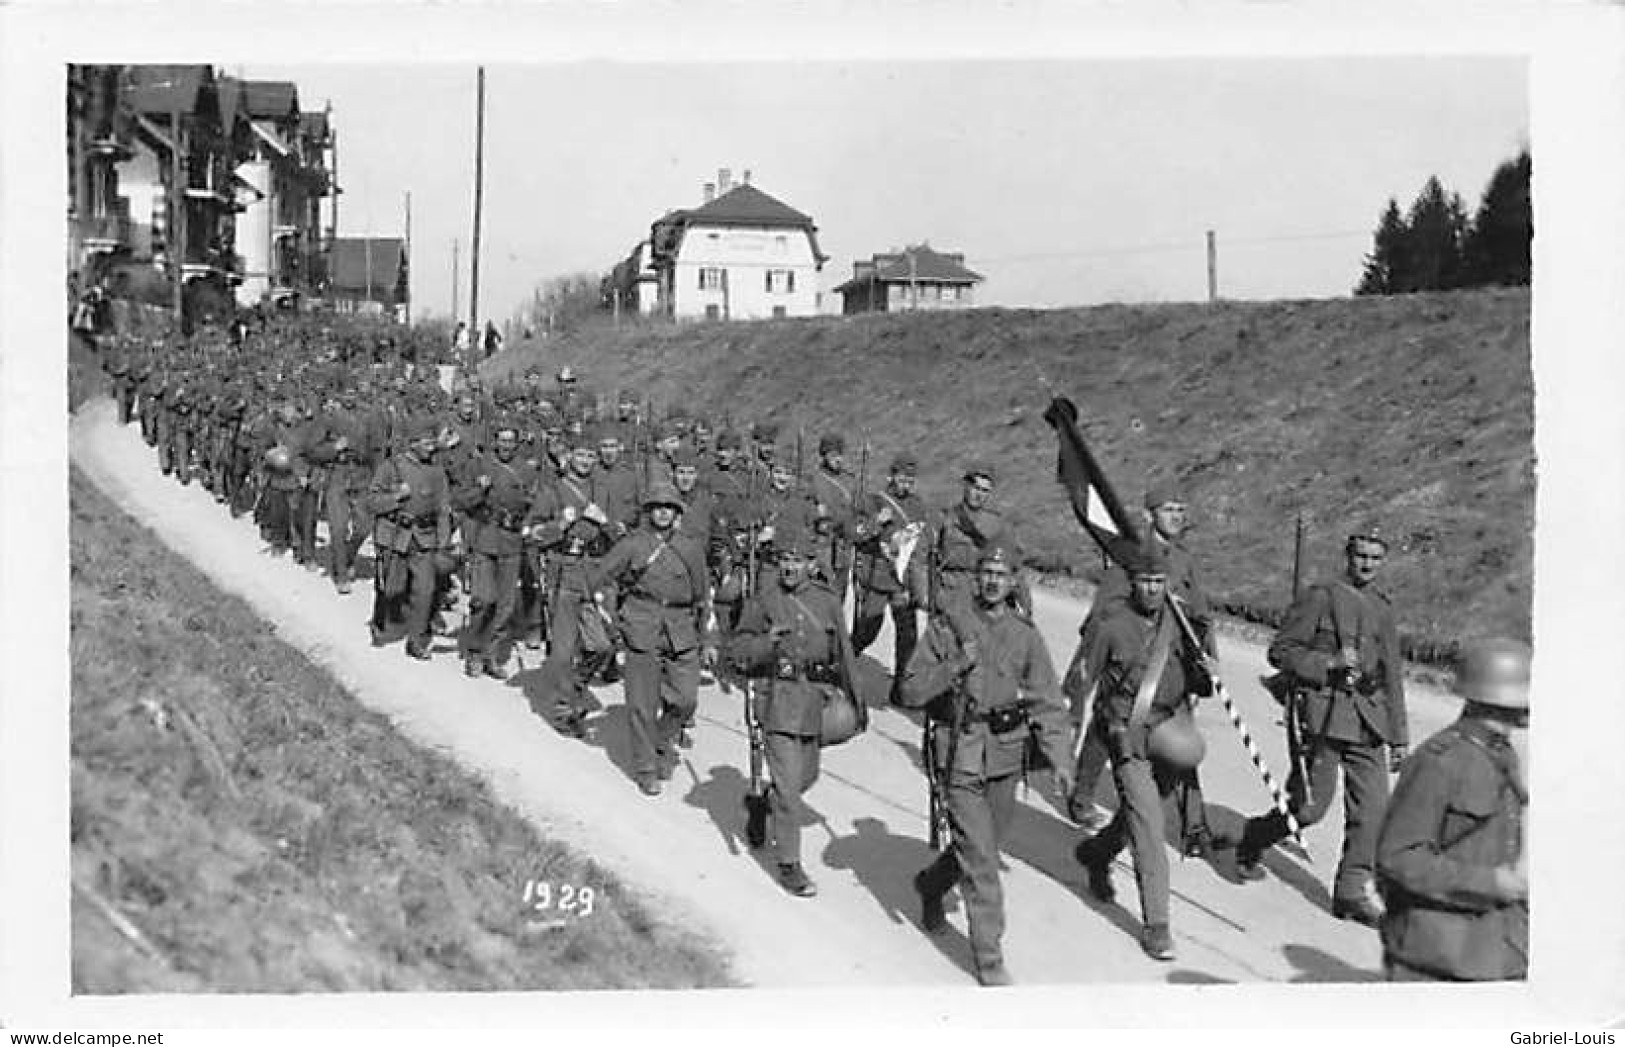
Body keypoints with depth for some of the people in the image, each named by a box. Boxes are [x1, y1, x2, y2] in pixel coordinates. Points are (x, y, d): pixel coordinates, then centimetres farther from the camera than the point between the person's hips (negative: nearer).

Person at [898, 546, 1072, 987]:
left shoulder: (1025, 634, 4)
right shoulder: (947, 626, -4)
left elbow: (1047, 701, 2)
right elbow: (911, 691, -5)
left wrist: (1059, 759, -7)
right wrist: (956, 666, -19)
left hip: (1007, 755, 4)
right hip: (961, 755, -4)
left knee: (987, 844, 18)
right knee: (980, 857, -7)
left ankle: (931, 884, 47)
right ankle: (989, 960, 3)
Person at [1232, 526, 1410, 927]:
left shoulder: (1383, 608, 14)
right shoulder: (1320, 597, -3)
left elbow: (1392, 675, 19)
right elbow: (1280, 651, -5)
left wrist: (1399, 736, 16)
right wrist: (1329, 663, -18)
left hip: (1366, 718, 6)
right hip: (1322, 712, -6)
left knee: (1372, 804, -1)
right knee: (1311, 806, -4)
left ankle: (1354, 890, 10)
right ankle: (1252, 841, 22)